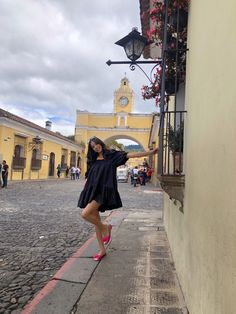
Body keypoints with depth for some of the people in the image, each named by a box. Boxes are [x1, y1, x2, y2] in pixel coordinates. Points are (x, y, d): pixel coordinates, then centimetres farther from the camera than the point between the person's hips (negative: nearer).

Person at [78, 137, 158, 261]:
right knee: (95, 220, 8)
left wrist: (150, 152, -11)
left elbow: (130, 155, -5)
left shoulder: (112, 155, 1)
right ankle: (102, 250, 23)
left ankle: (105, 227, 5)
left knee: (85, 214, -21)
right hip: (92, 191, 6)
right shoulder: (93, 160, 15)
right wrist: (84, 193, 11)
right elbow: (88, 177, 17)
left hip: (103, 191, -6)